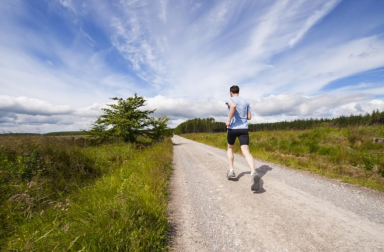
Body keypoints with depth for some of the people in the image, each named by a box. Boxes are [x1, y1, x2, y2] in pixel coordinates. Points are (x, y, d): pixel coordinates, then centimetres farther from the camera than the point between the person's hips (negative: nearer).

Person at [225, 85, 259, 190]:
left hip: (232, 128, -3)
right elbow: (249, 117, 15)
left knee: (230, 148, 21)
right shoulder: (245, 102, 15)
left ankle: (231, 171, 18)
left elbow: (233, 106, -25)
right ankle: (253, 172, -31)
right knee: (246, 152, -7)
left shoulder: (230, 100, 0)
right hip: (244, 128, 3)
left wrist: (229, 121, -17)